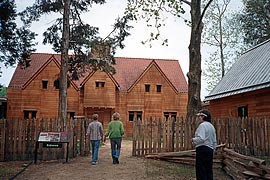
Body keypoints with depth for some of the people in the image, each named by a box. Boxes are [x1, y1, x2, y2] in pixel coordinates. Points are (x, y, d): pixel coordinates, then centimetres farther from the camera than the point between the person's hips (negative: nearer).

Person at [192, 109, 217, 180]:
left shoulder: (202, 125, -11)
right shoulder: (211, 126, 17)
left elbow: (201, 138, -23)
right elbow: (214, 141, 21)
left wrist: (193, 140, -7)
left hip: (202, 149, -9)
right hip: (210, 149, 9)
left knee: (201, 170, -4)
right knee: (209, 170, 12)